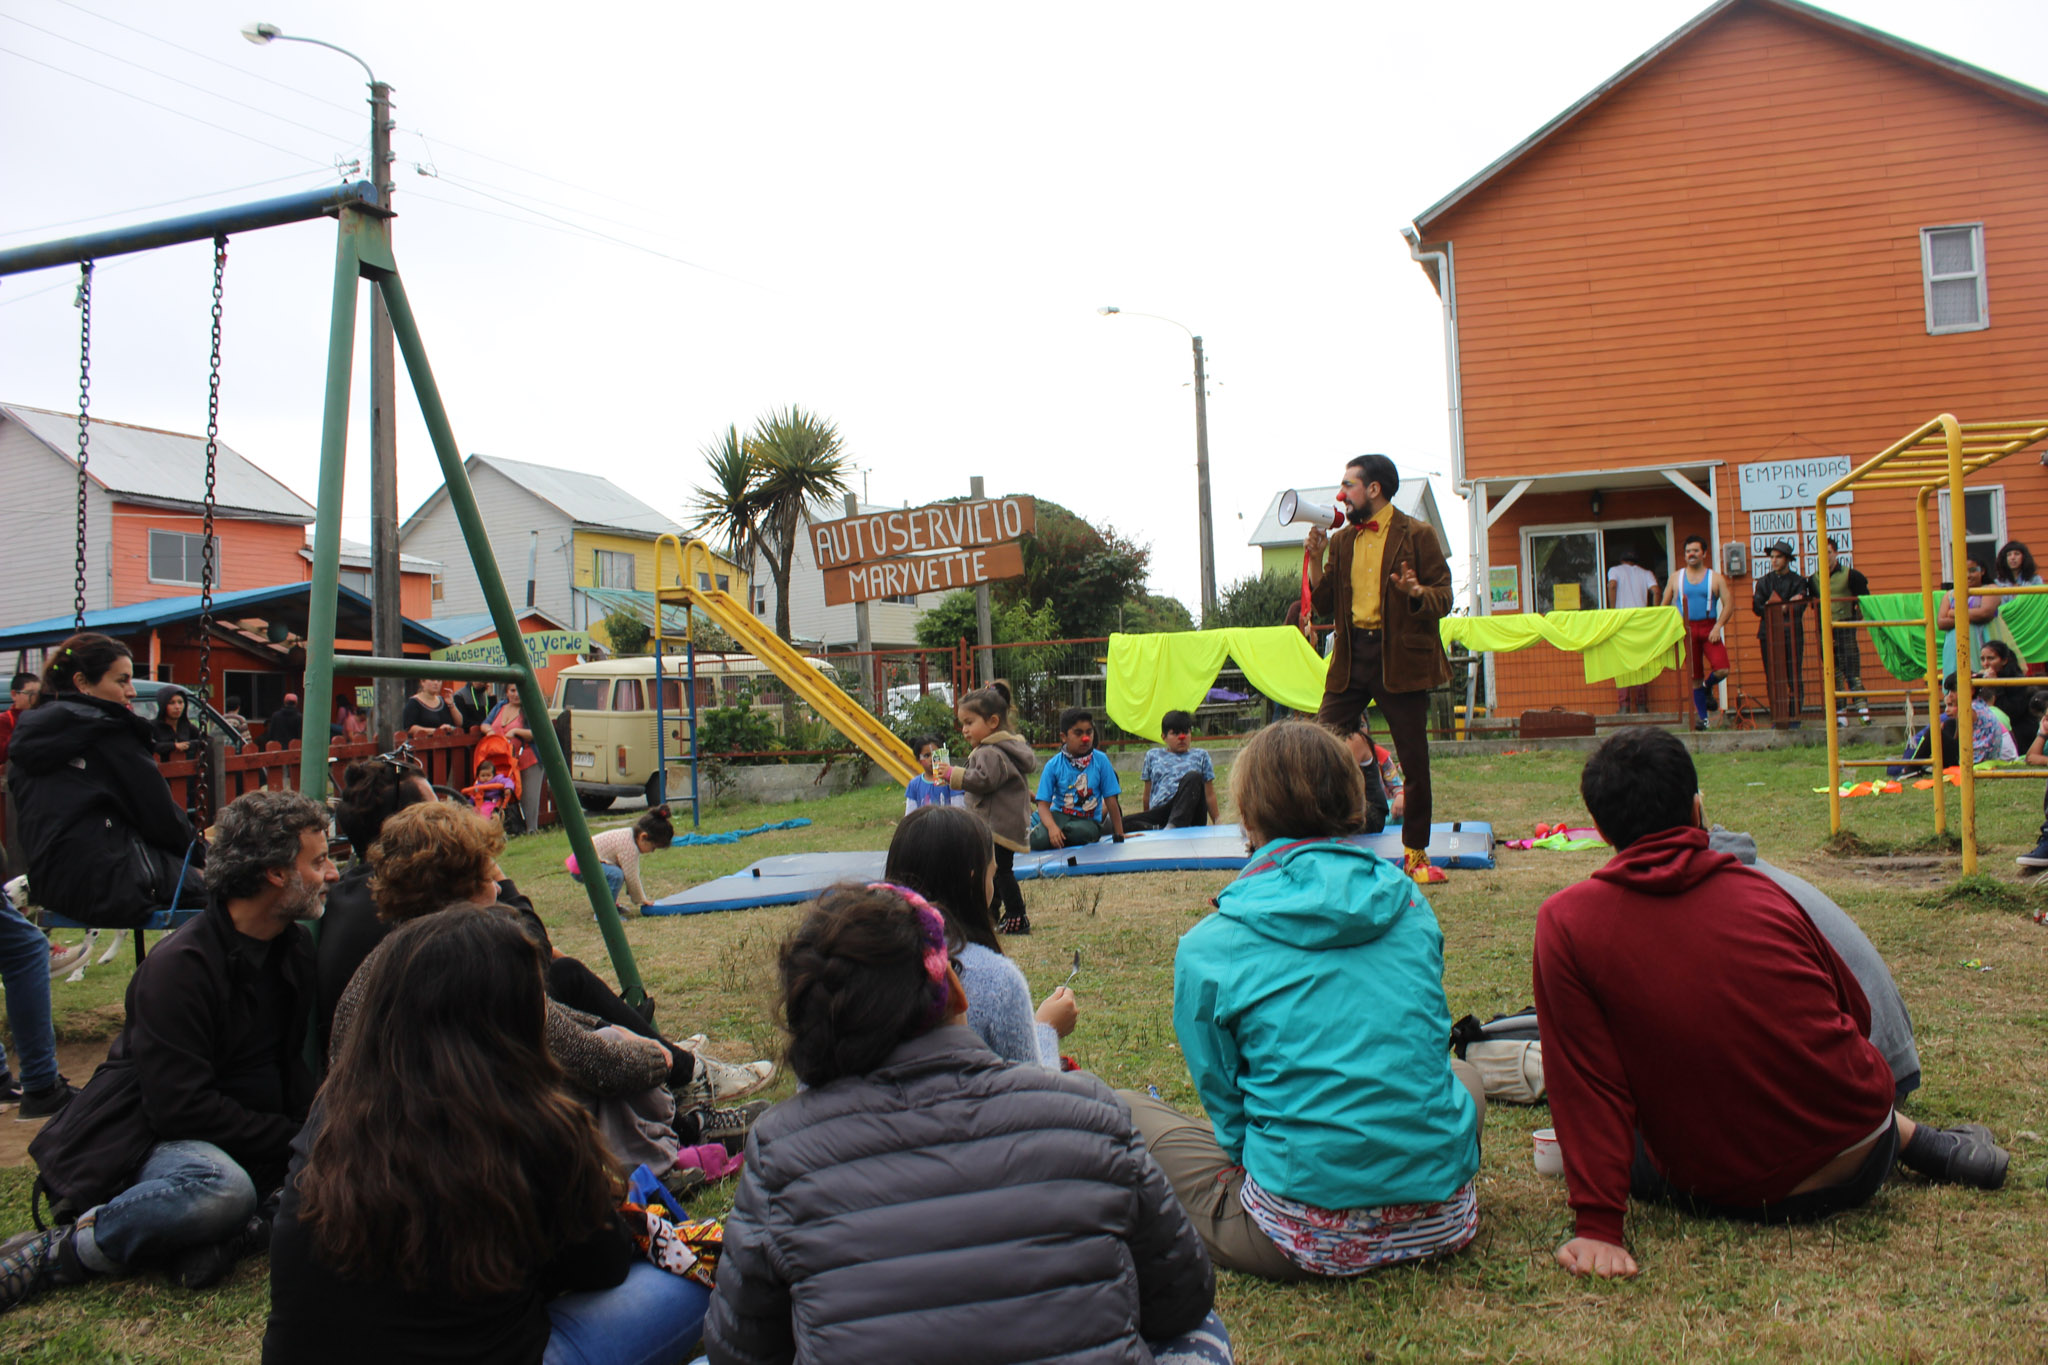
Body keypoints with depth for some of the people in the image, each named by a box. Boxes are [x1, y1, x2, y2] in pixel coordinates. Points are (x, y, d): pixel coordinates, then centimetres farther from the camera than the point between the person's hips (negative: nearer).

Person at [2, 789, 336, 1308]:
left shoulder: (296, 947, 5)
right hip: (150, 1140, -6)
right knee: (222, 1187, -39)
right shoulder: (178, 966, -18)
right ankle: (58, 1252, -18)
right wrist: (293, 1137, -21)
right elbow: (181, 1107, -23)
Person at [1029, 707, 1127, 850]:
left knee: (1079, 831, -38)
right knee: (1037, 840, -32)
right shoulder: (1053, 765, -3)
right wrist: (1052, 827, -28)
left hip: (1088, 820, 0)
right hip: (1059, 815, 0)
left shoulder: (1100, 761, -3)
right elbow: (1043, 804, -8)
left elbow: (1111, 802, 0)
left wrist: (1120, 837, 0)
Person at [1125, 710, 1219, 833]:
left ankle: (1174, 825, -45)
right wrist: (1145, 819, 25)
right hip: (1159, 812, 1)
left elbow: (1209, 795, 18)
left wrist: (1217, 824, 12)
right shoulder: (1153, 756, 24)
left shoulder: (1200, 756, 22)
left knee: (1193, 777, -32)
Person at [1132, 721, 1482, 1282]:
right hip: (1441, 1219, 5)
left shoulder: (1209, 947, -7)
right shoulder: (1408, 900, 5)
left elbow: (1226, 1103, 0)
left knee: (1122, 1110, 11)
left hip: (1309, 1237, -4)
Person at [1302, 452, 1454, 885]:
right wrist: (1314, 558, -1)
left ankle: (1417, 853, 15)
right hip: (1351, 655, 5)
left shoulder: (1416, 536, -2)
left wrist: (1417, 593, -25)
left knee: (1413, 759, 1)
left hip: (1400, 658, -4)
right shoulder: (1341, 541, 14)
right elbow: (1324, 602, 12)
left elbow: (1444, 598, -4)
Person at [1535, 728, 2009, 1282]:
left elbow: (1584, 1081, -14)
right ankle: (1926, 1143, 26)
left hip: (1733, 1196, -4)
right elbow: (1856, 1013, 14)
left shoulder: (1565, 922, -11)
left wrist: (1598, 1226, -12)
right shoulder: (1759, 890, -1)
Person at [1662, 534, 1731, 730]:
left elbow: (1727, 604, 0)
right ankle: (1704, 719, 13)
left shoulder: (1714, 577, 6)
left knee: (1722, 669, -19)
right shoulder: (1676, 577, 10)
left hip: (1709, 628, -1)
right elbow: (1664, 605, 12)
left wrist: (1718, 627, -12)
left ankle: (1708, 687, 16)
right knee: (1695, 677, 3)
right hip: (1687, 629, 1)